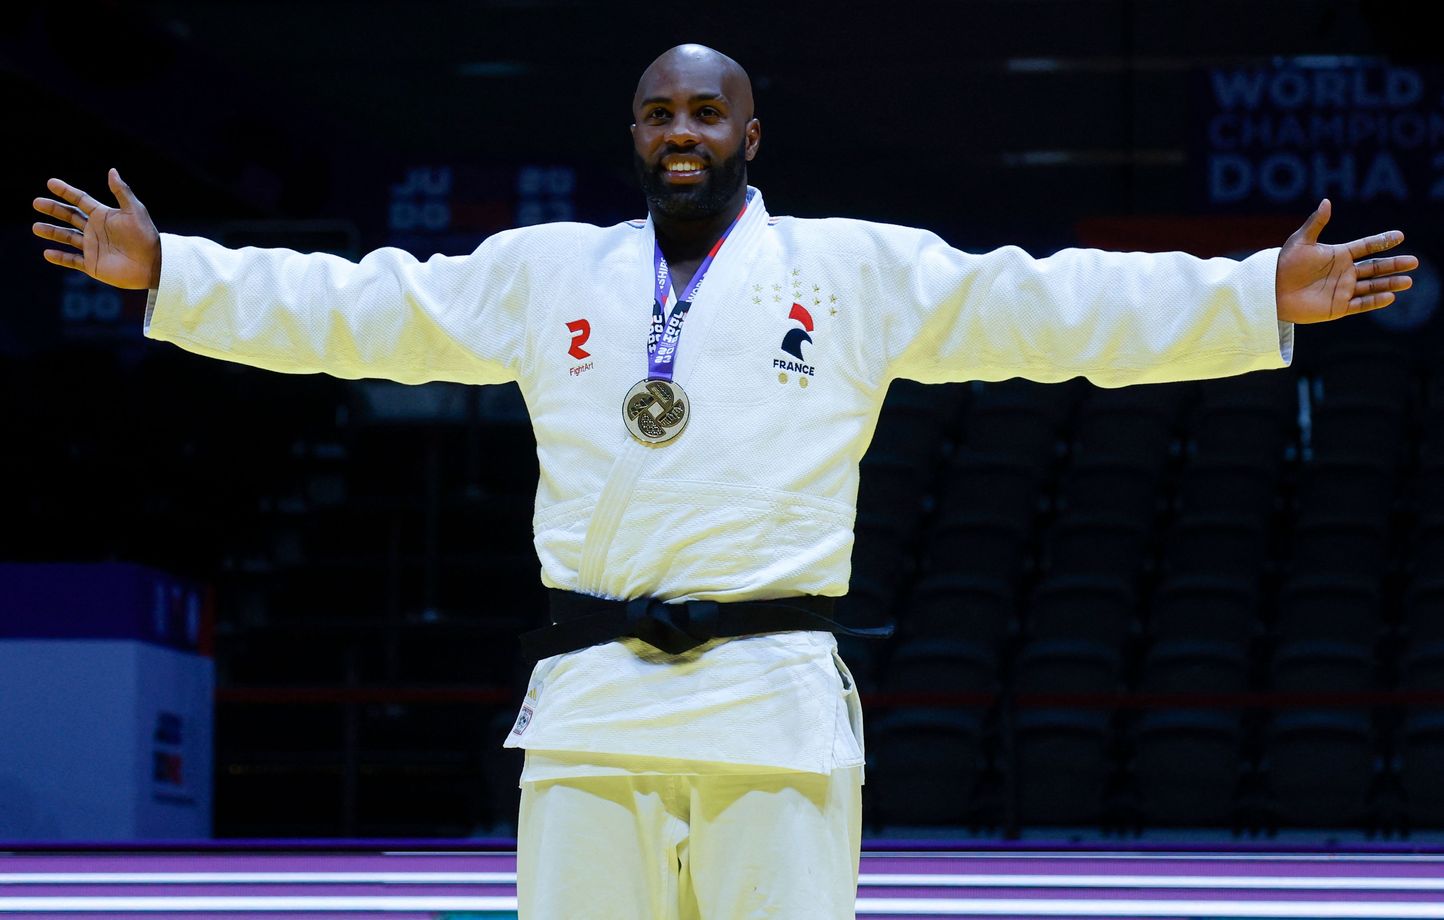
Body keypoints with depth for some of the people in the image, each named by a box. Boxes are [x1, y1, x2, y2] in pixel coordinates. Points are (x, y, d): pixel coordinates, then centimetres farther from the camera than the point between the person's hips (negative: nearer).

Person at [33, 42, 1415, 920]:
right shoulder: (544, 273, 14)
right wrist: (163, 272, 9)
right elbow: (355, 311, 14)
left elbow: (1053, 307, 3)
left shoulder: (859, 271, 8)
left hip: (774, 693, -2)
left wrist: (1259, 300, -5)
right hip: (591, 696, 2)